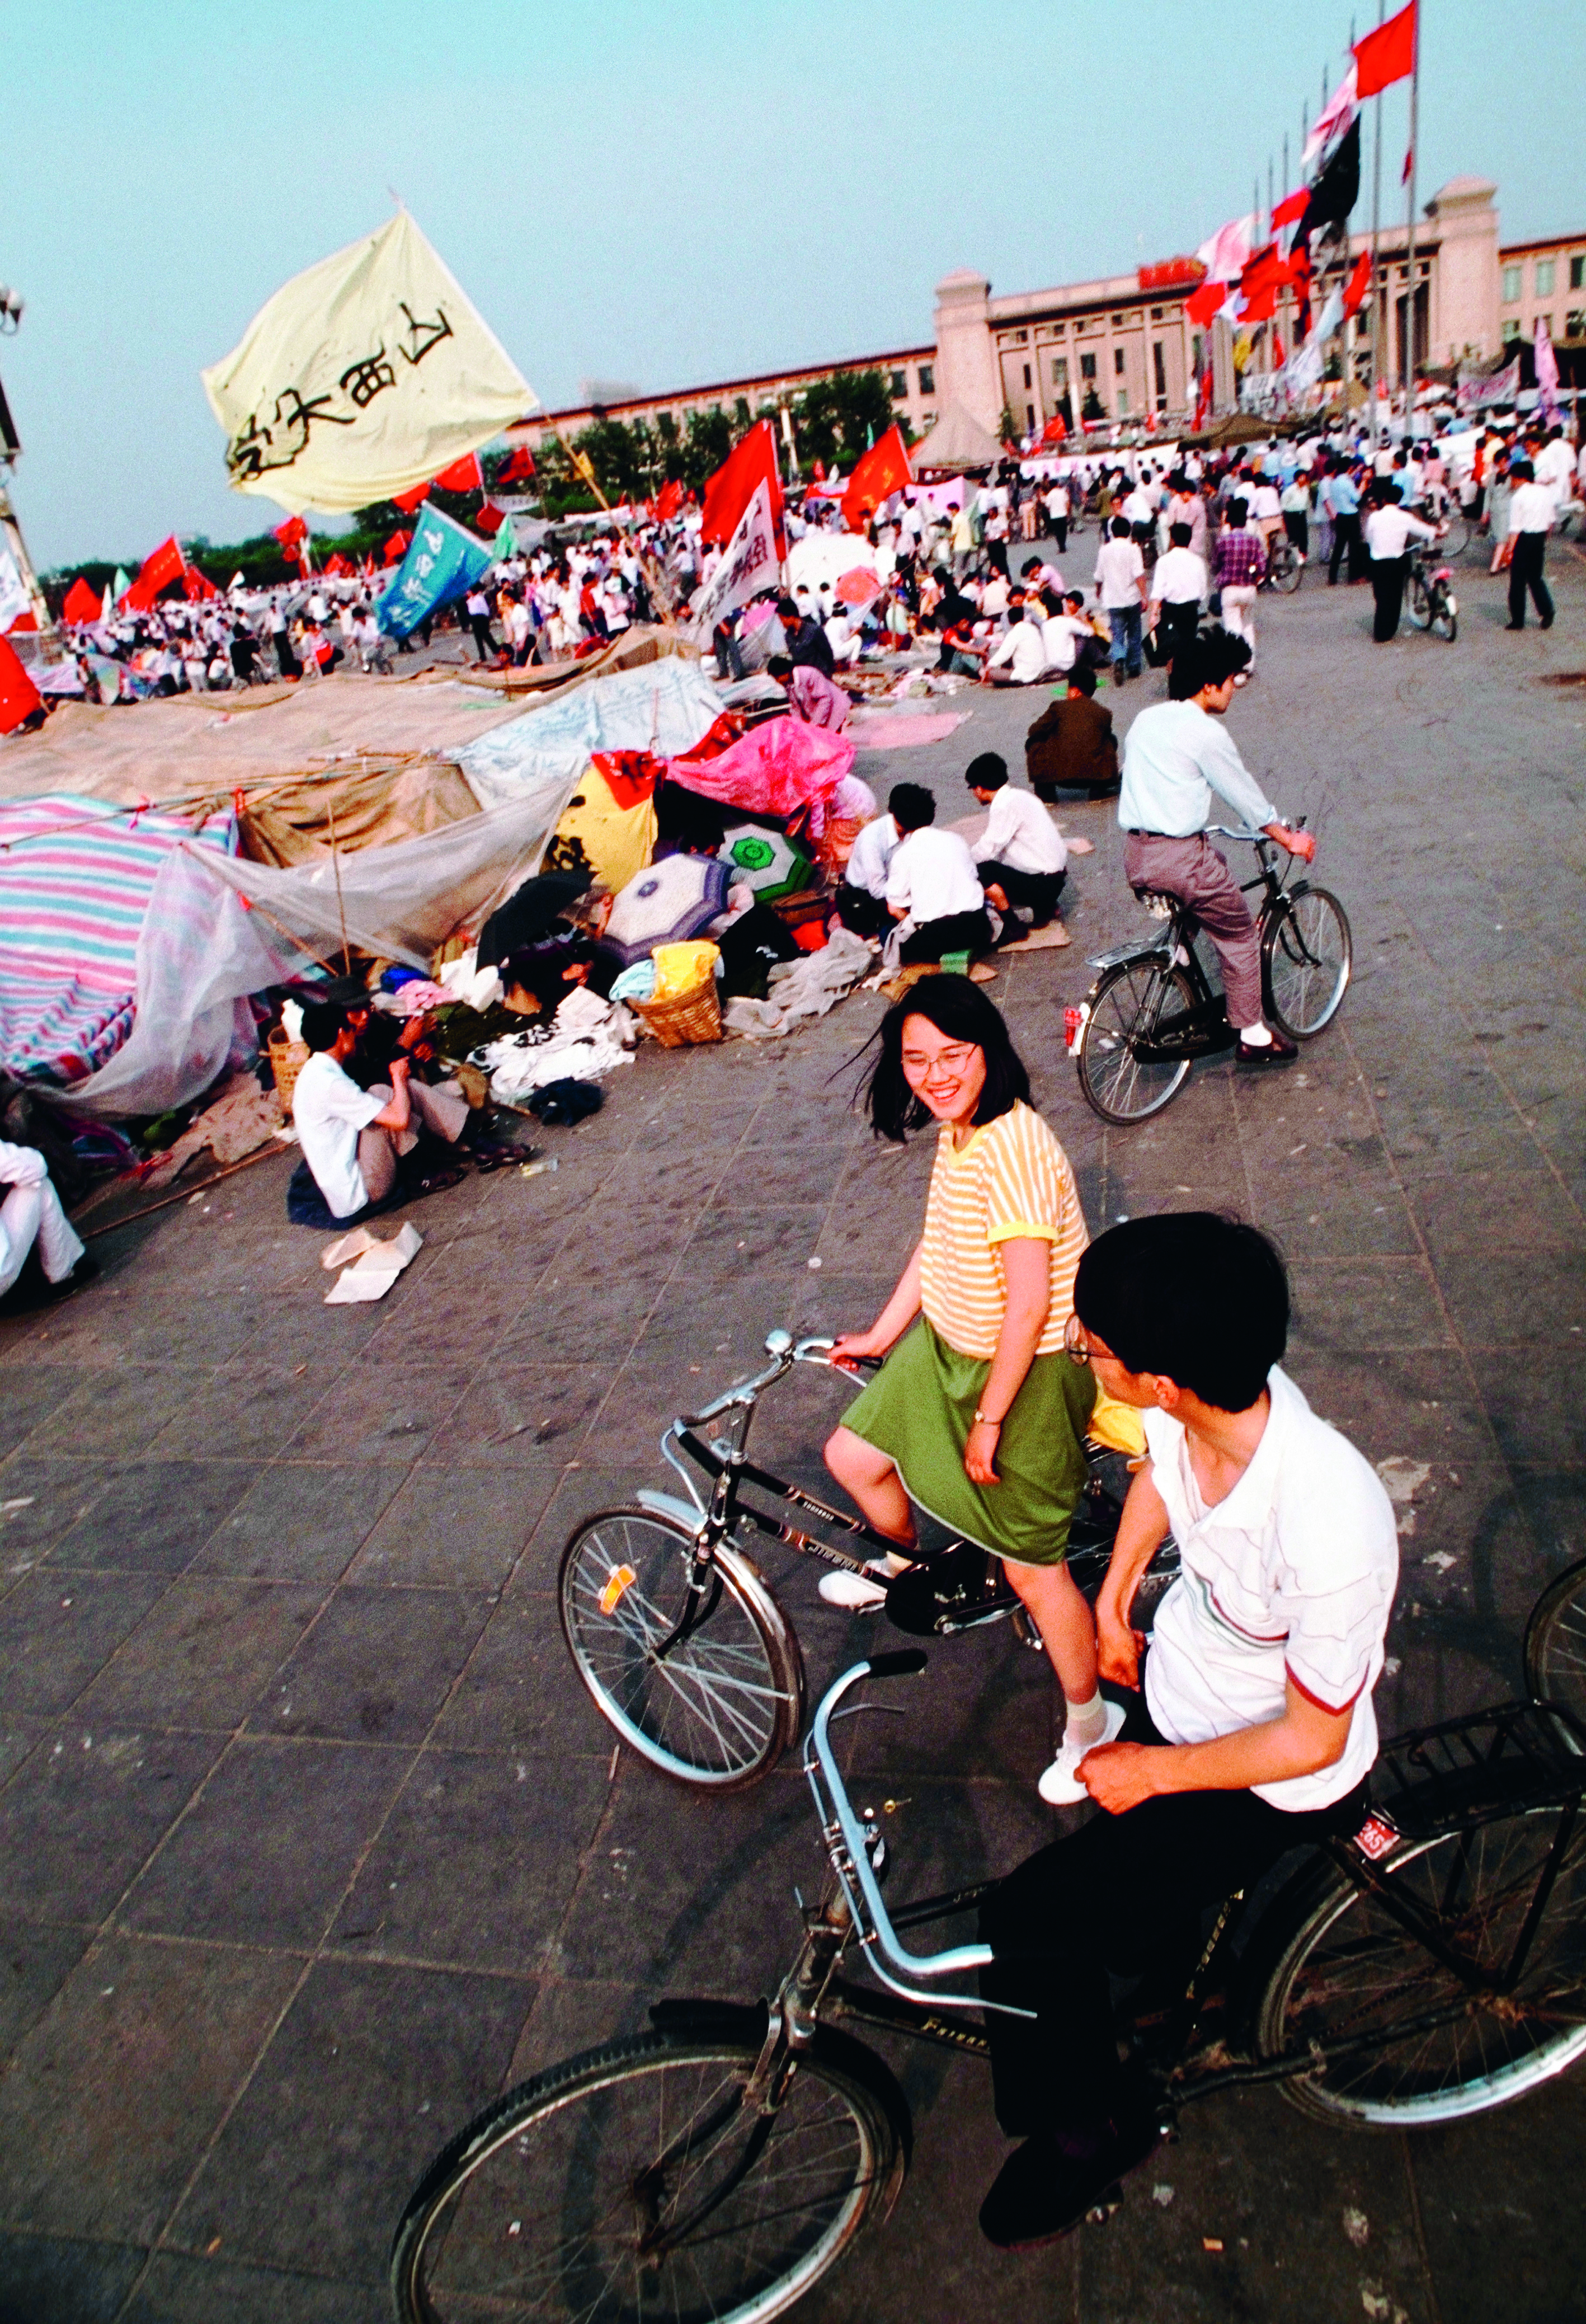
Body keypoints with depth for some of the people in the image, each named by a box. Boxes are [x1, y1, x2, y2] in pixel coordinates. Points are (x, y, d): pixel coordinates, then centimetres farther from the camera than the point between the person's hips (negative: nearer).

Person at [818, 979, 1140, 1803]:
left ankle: (1090, 1721, 29)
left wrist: (988, 1421, -19)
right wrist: (881, 1336, 21)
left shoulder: (1011, 1148, -30)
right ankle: (906, 1561, 47)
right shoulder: (956, 1129, 0)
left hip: (1027, 1372, -8)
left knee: (1032, 1567, 4)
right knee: (852, 1455, 15)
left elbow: (1028, 1306, -29)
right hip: (945, 1347, 9)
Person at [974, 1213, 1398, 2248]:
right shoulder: (1196, 1405, -24)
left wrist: (1153, 1773, -15)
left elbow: (1312, 1737, -25)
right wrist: (1114, 1600, 9)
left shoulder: (1330, 1527, -41)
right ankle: (1172, 1964, 57)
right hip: (1172, 1684, 6)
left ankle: (1088, 2130, 19)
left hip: (1270, 1780, -6)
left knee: (1027, 1924, -8)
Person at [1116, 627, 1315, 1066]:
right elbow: (1245, 795, -3)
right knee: (1239, 936, 9)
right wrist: (1290, 839, 10)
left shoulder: (1146, 720, 13)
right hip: (1180, 856, -8)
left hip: (1136, 855, 9)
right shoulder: (1205, 732, -11)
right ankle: (1253, 1035, 17)